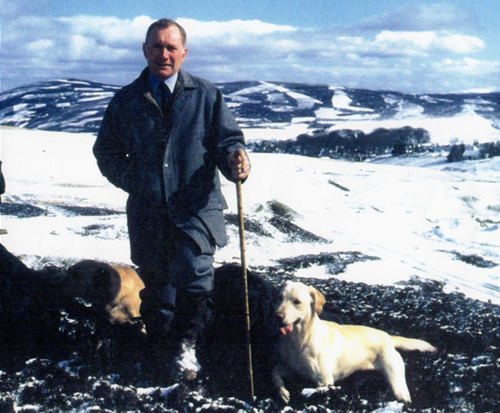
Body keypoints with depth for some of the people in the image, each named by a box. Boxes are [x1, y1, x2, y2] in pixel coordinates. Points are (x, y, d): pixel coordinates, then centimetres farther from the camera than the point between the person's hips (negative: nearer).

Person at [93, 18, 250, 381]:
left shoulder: (206, 95, 5)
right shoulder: (127, 100, 9)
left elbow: (228, 139, 5)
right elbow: (106, 152, 15)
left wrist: (235, 159, -19)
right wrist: (132, 180, -2)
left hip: (195, 209, -2)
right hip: (148, 212, 2)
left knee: (195, 277, -19)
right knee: (156, 283, 11)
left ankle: (186, 344, 4)